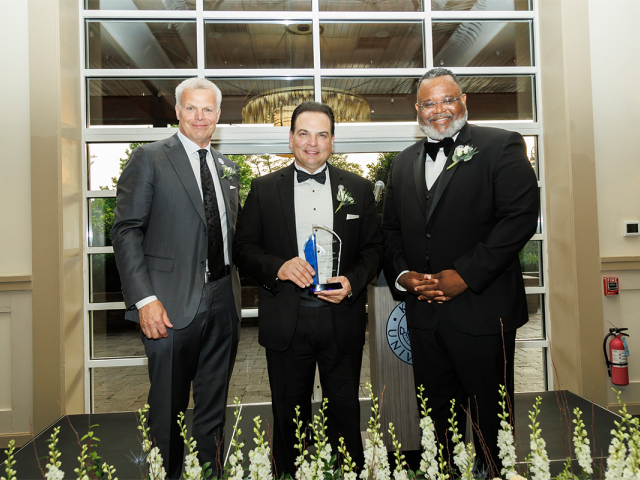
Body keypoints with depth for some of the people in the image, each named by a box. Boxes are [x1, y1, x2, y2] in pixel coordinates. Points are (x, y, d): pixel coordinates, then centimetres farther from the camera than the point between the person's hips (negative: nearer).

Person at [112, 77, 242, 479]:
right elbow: (126, 231, -8)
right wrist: (144, 298, -16)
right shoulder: (148, 159, -3)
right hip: (172, 304, -5)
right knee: (169, 408, 9)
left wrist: (235, 287, 9)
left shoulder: (227, 168, 14)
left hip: (223, 302, 5)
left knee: (214, 406, 16)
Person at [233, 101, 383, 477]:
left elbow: (374, 248, 6)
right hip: (286, 322, 0)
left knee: (345, 411, 14)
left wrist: (352, 282, -11)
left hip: (342, 318, 1)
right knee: (289, 415, 15)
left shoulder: (358, 188, 6)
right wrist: (278, 267, -16)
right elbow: (243, 248, 2)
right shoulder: (264, 189, 4)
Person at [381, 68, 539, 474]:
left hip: (481, 308, -5)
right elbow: (390, 228, 16)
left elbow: (521, 216, -13)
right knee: (436, 412, 17)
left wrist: (466, 275, -17)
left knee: (491, 419, 10)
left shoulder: (500, 146, -2)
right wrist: (402, 274, -2)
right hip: (424, 312, 5)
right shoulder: (404, 163, 14)